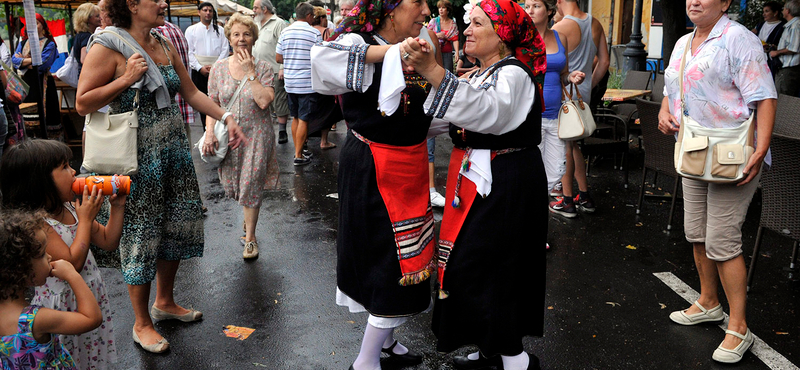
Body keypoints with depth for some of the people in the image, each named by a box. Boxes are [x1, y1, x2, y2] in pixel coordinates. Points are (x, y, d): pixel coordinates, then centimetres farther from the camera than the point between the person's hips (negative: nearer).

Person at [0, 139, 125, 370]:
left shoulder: (71, 208, 3)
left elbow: (109, 242, 10)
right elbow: (73, 263, -28)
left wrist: (117, 207, -2)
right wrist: (86, 219, -20)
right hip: (64, 305, -7)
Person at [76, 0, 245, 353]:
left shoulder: (165, 45, 8)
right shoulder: (107, 48, -12)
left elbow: (191, 92, 13)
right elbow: (82, 103, -13)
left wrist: (226, 117, 3)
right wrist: (127, 79, -20)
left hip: (174, 149, 7)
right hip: (139, 157, -7)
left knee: (178, 226, 14)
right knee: (141, 235, 2)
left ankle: (165, 302, 37)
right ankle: (141, 324, 20)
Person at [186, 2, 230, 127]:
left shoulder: (220, 30, 10)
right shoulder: (191, 30, 8)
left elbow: (225, 50, 3)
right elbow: (189, 52, 3)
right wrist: (200, 68, -9)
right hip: (198, 71, 0)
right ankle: (206, 130, 11)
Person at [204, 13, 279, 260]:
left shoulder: (263, 68, -6)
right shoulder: (219, 68, 2)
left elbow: (264, 101, -19)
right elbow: (212, 104, 4)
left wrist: (250, 72, -18)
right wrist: (209, 133, -7)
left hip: (256, 135, -3)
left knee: (251, 188, 0)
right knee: (232, 186, 10)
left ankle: (250, 237, 17)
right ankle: (249, 215, 43)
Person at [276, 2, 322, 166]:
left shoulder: (285, 32, 3)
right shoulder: (315, 33, -10)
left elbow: (278, 58, 5)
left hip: (290, 82, 5)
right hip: (308, 83, -5)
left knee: (295, 118, 17)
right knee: (304, 120, 0)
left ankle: (297, 151, 24)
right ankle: (299, 156, 2)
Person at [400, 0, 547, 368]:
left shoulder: (513, 74, -13)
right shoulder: (482, 76, 17)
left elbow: (485, 110, -37)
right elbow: (437, 119, 11)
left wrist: (432, 70, -45)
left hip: (504, 186, -10)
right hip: (478, 180, 10)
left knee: (473, 267, -9)